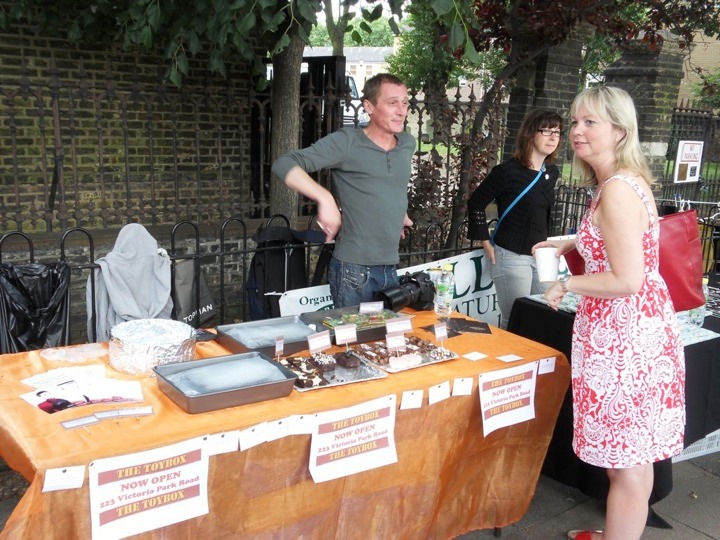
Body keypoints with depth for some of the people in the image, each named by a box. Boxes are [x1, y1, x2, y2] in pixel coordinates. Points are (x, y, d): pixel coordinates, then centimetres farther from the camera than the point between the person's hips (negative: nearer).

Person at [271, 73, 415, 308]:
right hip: (353, 270, -6)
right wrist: (325, 198, -26)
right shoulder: (346, 142, -9)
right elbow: (284, 165, -15)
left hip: (391, 269, 6)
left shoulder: (408, 143, 10)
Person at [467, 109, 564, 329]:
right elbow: (476, 203, -6)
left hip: (540, 255, 7)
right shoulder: (508, 171, -13)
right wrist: (486, 242, -7)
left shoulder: (552, 172, 7)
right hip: (511, 257, -7)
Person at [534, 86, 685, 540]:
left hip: (624, 335, -11)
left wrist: (567, 285, -10)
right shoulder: (628, 180, 12)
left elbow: (627, 280, -24)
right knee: (629, 455, 22)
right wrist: (571, 244, 22)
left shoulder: (617, 190, -20)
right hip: (637, 327, 11)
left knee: (627, 463, 3)